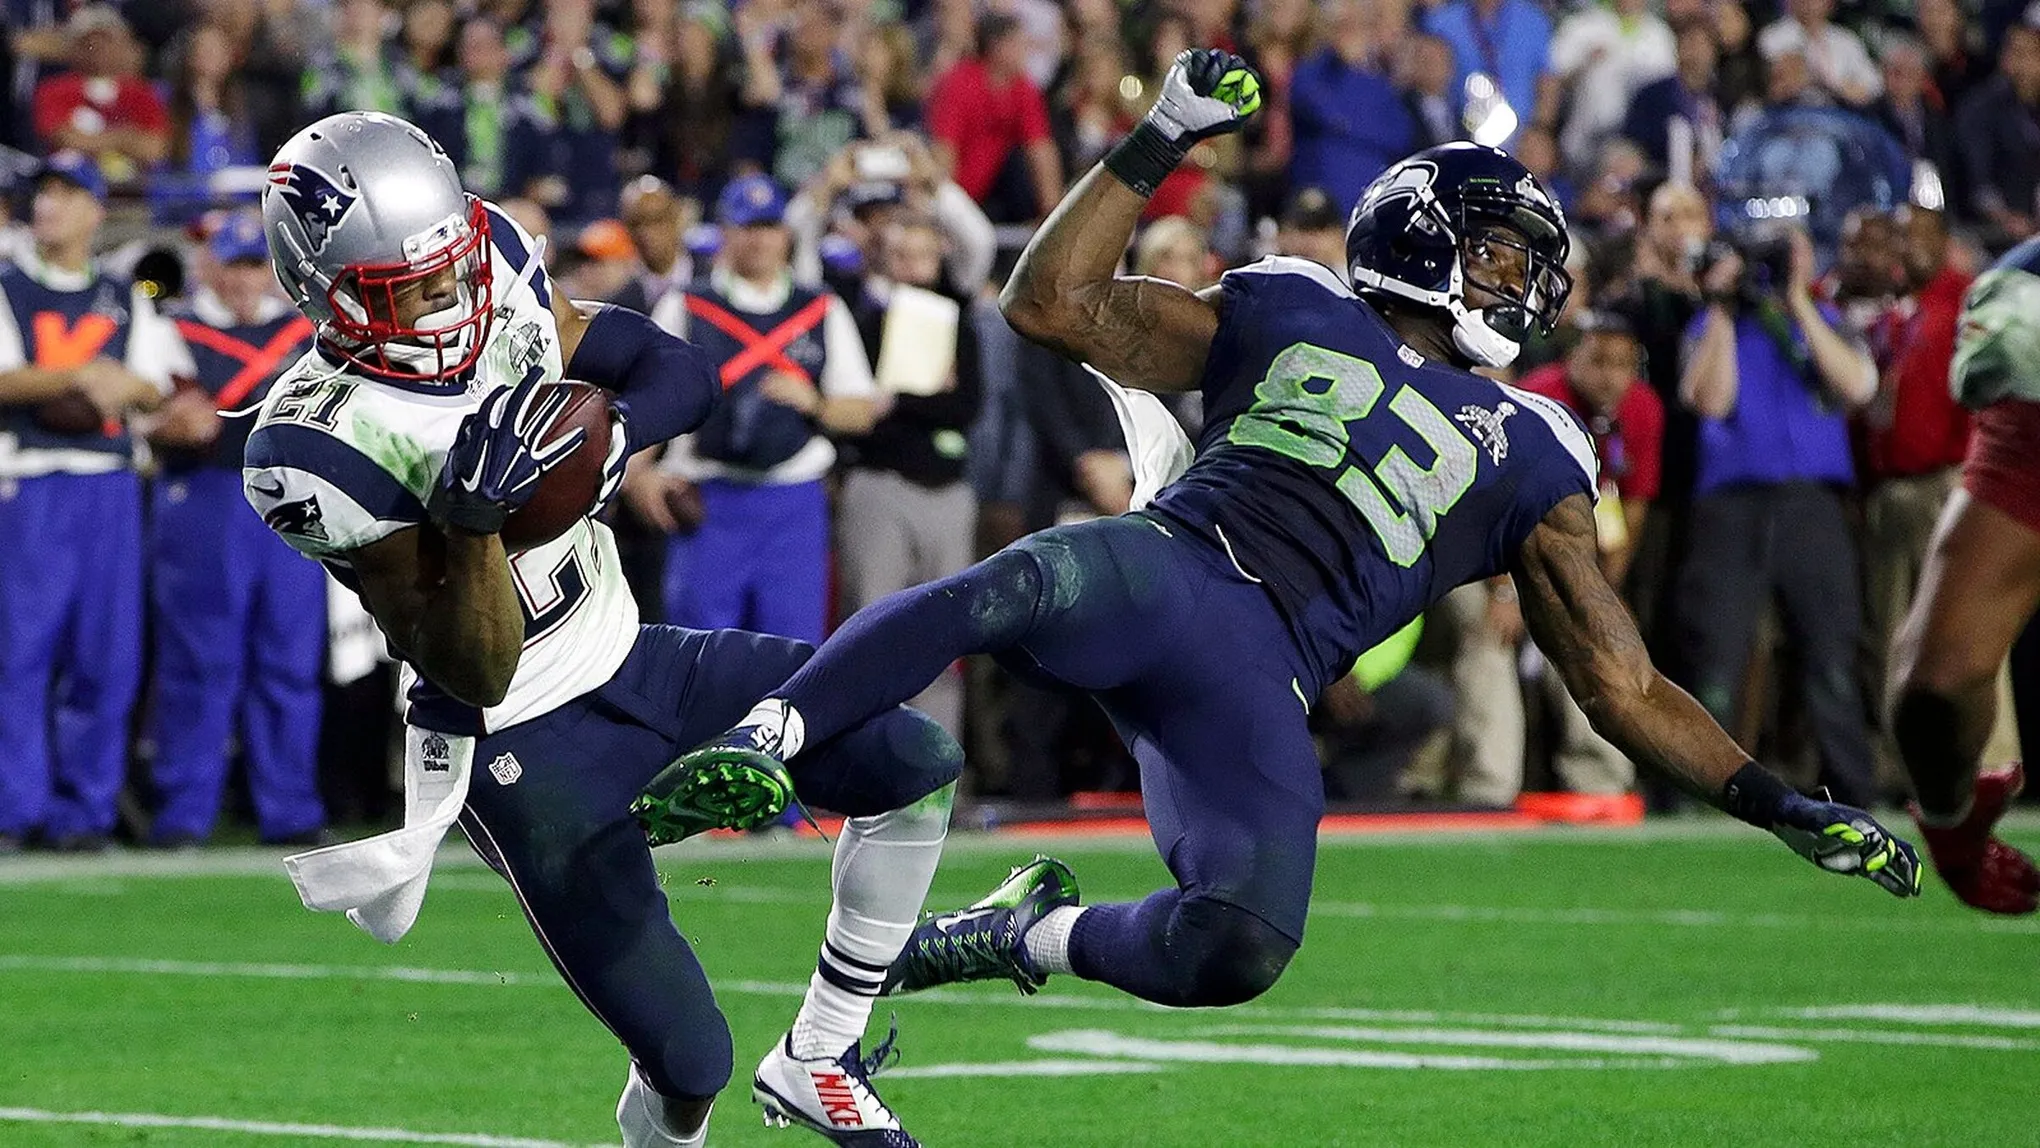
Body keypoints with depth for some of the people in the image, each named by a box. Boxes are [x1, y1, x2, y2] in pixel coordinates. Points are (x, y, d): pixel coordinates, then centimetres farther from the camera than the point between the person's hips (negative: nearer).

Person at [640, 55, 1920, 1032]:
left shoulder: (1526, 457, 23)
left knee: (1242, 951, -22)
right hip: (1162, 565, -2)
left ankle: (1029, 932, 6)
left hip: (1259, 682, 2)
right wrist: (1158, 147, 9)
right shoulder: (1286, 315, 21)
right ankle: (762, 739, -42)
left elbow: (1625, 688, 21)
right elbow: (1052, 303, 17)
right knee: (1013, 588, -39)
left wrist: (1784, 805, 11)